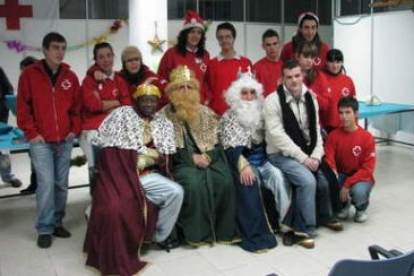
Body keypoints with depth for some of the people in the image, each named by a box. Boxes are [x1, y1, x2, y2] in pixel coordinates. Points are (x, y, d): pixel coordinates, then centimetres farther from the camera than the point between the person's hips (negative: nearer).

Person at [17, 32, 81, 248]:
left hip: (65, 140, 4)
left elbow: (76, 106, 12)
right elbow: (23, 107, -2)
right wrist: (31, 133, -7)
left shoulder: (70, 76, 7)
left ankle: (57, 223, 22)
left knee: (61, 184, 8)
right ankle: (45, 229, 3)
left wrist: (75, 129, 2)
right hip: (41, 141, -4)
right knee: (46, 183, -8)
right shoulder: (29, 74, -3)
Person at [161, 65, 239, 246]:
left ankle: (224, 230, -9)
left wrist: (207, 156, -10)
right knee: (194, 184, -33)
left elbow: (218, 142, 11)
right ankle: (197, 233, -17)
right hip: (182, 162, -3)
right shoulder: (164, 115, 3)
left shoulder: (205, 112, 14)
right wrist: (192, 157, -13)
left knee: (225, 181, -24)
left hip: (209, 159, 3)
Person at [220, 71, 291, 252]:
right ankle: (255, 234, -26)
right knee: (249, 182, -32)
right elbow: (230, 148, -10)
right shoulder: (229, 117, 1)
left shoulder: (261, 113, 13)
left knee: (278, 176, -26)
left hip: (263, 159, 4)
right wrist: (243, 165, -27)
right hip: (242, 161, -3)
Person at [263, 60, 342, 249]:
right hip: (282, 154, -6)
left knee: (327, 179, -9)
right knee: (308, 181, -26)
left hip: (307, 154, 6)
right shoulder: (273, 100, -13)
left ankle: (324, 216, 22)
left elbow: (316, 130, 6)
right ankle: (303, 230, -10)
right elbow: (278, 136, -18)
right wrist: (302, 158, -20)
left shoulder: (310, 99, 6)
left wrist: (316, 156, -10)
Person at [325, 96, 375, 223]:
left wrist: (347, 185, -24)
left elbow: (367, 169, -15)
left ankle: (361, 209, 5)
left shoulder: (367, 137, -12)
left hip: (361, 177, -2)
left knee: (359, 191, -36)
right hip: (340, 176, 3)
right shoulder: (333, 135, -5)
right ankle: (343, 204, 5)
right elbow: (329, 161, -9)